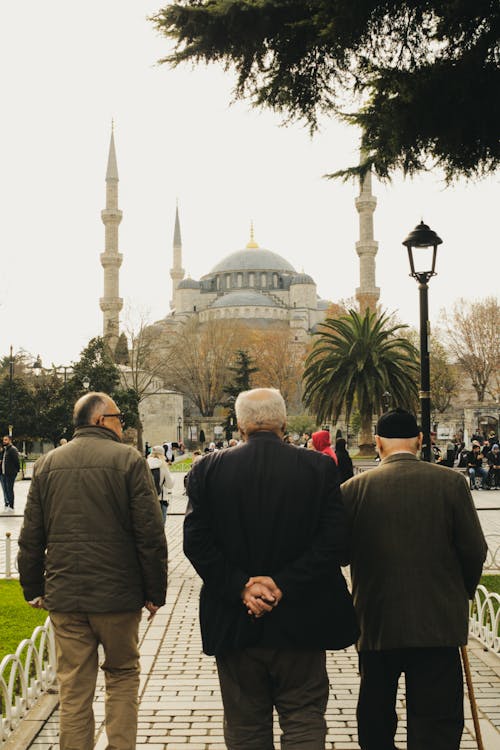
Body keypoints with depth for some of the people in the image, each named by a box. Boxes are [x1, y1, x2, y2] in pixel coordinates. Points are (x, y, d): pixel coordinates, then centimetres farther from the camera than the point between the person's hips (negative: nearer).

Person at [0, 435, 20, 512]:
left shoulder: (13, 449, -11)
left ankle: (11, 507, 2)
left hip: (10, 474, -9)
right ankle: (6, 505, 23)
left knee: (9, 490, -4)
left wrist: (16, 470, -13)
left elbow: (17, 461, -14)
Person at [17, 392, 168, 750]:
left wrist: (33, 588, 17)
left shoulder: (48, 464, 5)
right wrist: (155, 591, -2)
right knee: (123, 674, 16)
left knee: (74, 690, 9)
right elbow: (151, 534, -10)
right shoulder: (128, 460, -7)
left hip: (64, 597, 3)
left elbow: (31, 537, 8)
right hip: (118, 595, -3)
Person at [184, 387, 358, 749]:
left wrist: (241, 586, -9)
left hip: (233, 621, 1)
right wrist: (285, 584, -12)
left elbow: (196, 542, -8)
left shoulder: (208, 469, -2)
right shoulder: (320, 467, -4)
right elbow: (335, 541, -11)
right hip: (300, 622, -1)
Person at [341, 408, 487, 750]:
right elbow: (474, 551, -3)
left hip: (376, 623, 2)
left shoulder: (354, 488, -6)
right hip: (438, 622, -1)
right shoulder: (451, 482, -7)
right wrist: (463, 593, 13)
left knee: (376, 722, 19)